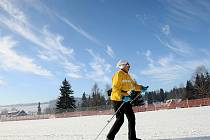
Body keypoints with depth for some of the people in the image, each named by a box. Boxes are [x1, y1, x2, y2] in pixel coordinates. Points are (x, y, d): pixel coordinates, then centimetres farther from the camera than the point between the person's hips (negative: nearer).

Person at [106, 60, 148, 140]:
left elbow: (133, 85, 24)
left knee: (131, 117, 10)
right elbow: (115, 88, -21)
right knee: (120, 119, -6)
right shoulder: (118, 75, -13)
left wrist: (141, 88, 7)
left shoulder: (127, 75, 16)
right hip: (117, 100, -9)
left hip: (126, 99, 9)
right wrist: (122, 97, -33)